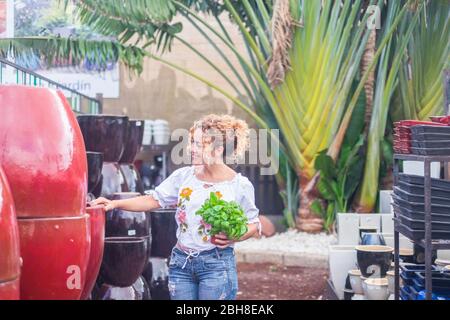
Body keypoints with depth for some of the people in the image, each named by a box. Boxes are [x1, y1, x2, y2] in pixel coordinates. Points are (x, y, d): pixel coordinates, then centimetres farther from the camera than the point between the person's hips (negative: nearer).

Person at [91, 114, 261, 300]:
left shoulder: (240, 185, -5)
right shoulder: (183, 176, 4)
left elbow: (253, 224, 3)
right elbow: (153, 200, 8)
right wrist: (115, 204, -1)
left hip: (216, 264, -4)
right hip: (181, 262, 4)